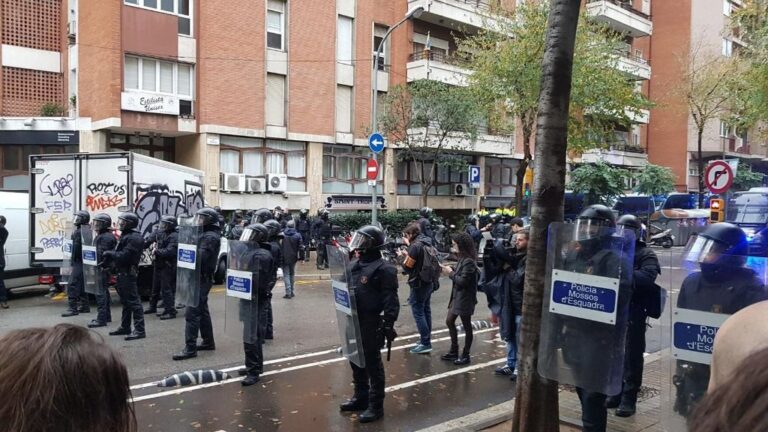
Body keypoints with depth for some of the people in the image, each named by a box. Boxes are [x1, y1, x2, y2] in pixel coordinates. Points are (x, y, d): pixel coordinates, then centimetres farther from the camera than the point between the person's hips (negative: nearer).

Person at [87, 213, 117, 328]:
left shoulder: (106, 237, -16)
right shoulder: (101, 236, 18)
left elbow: (102, 254, -23)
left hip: (103, 268, -11)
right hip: (102, 268, 11)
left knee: (100, 292, -10)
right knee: (104, 292, 17)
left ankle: (101, 319, -9)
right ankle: (106, 316, 27)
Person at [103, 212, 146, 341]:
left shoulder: (134, 238, -17)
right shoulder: (125, 236, 17)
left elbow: (124, 256, -24)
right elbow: (120, 253, 16)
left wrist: (109, 254, -12)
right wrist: (109, 258, 0)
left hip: (128, 273, -11)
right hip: (122, 272, 11)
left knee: (133, 301, -9)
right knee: (125, 301, 18)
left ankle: (139, 330, -8)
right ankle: (125, 327, 28)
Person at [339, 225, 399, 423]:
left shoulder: (383, 269, -16)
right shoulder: (354, 265, 9)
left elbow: (390, 300, -19)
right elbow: (346, 290, 19)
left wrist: (389, 325, -21)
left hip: (371, 323, -8)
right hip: (353, 321, 9)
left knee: (372, 364, 2)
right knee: (355, 361, 19)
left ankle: (376, 406, 14)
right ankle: (361, 397, 35)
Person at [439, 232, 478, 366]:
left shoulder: (469, 261, -22)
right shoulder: (462, 259, 7)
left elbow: (463, 281, -25)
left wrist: (451, 273, -14)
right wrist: (450, 269, -3)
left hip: (465, 298, -10)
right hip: (457, 296, 10)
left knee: (467, 327, 5)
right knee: (449, 321, 15)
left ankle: (465, 355, 17)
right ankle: (454, 351, 28)